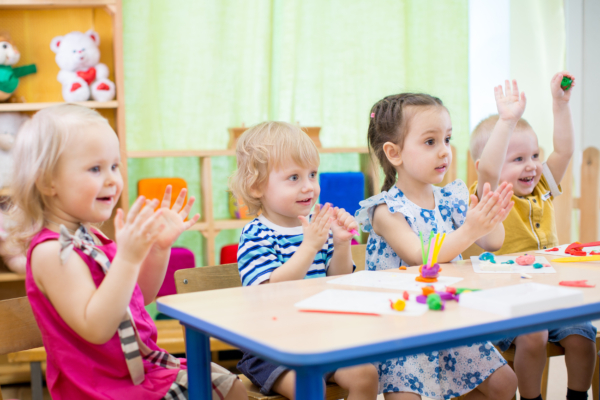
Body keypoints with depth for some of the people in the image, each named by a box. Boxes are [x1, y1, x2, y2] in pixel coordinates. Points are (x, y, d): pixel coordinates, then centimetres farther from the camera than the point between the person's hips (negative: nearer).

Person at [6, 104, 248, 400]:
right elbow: (95, 328, -30)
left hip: (145, 367, 9)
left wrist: (160, 247, 2)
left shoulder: (89, 236, 6)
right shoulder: (51, 251, -21)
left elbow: (139, 296, 16)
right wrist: (128, 258, -36)